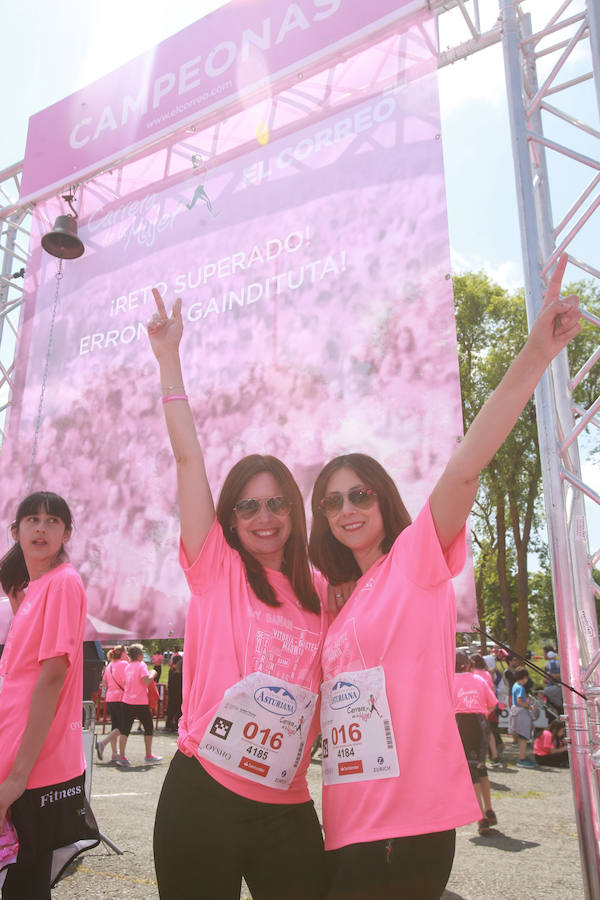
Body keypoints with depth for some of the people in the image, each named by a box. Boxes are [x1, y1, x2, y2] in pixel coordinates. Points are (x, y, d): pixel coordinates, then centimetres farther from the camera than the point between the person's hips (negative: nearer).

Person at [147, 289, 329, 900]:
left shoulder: (320, 596, 8)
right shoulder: (215, 571, -3)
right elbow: (188, 456, -8)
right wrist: (169, 357, -9)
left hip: (288, 808, 3)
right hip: (201, 796, -3)